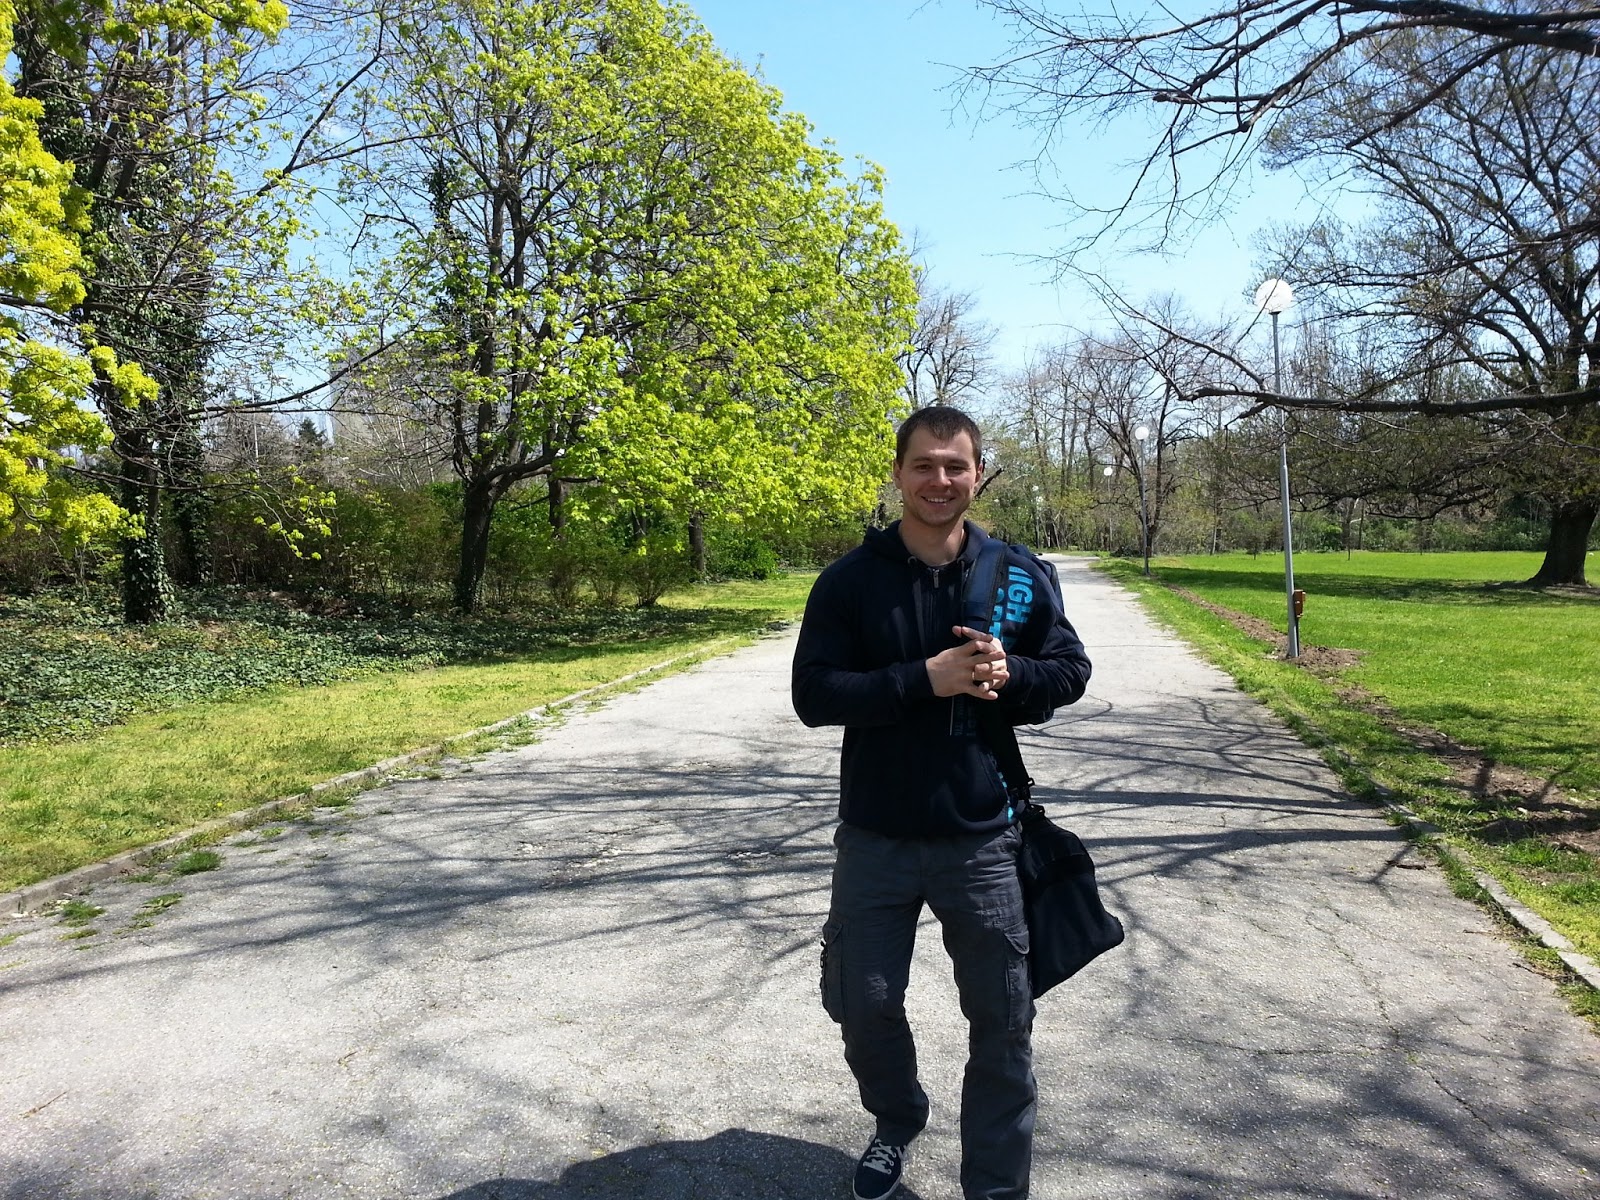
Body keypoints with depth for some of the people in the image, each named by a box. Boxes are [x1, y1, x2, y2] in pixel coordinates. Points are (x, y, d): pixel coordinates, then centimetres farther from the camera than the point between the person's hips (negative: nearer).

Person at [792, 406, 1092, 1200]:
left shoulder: (1018, 575, -2)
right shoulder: (849, 580, -6)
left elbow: (1072, 670, 5)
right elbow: (813, 694, -12)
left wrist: (1007, 674, -17)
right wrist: (925, 680, -23)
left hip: (983, 838, 0)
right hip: (875, 838, 0)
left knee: (1002, 1021, 9)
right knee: (864, 1006, 14)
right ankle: (897, 1121, 45)